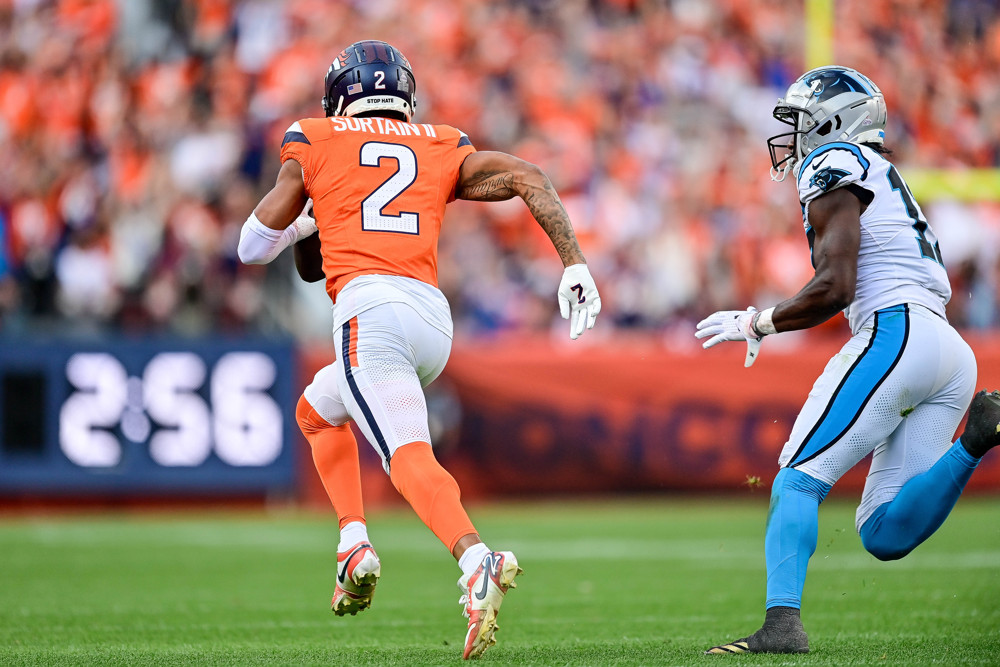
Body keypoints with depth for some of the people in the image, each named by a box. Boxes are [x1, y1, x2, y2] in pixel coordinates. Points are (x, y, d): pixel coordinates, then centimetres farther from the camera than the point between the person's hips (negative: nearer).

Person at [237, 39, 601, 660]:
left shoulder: (313, 143, 18)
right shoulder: (444, 148, 24)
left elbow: (254, 246, 24)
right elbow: (528, 178, 9)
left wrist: (308, 223, 45)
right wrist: (574, 263, 6)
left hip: (371, 311, -5)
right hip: (436, 318, 5)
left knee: (410, 458, -19)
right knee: (317, 412, 27)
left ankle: (477, 561, -45)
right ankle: (355, 546, 11)